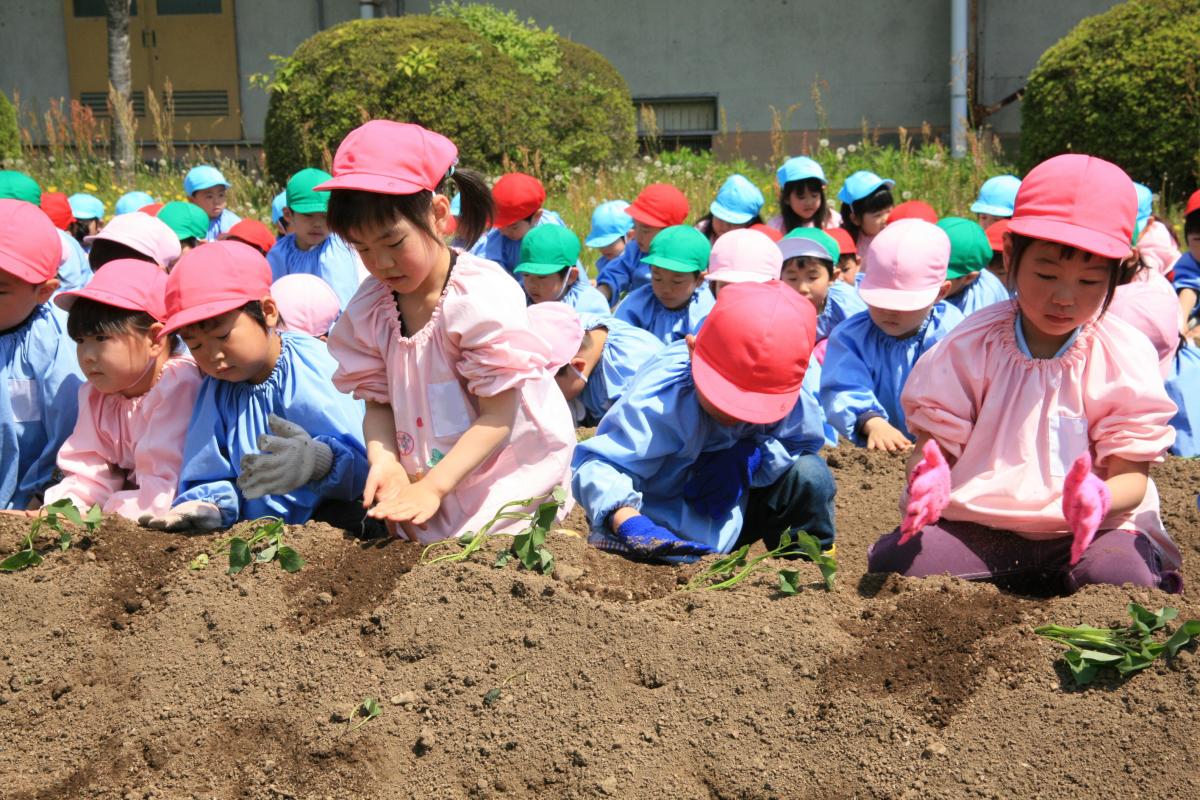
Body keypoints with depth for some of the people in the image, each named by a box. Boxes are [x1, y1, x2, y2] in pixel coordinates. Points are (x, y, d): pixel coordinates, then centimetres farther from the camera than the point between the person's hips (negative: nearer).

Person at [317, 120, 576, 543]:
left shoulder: (482, 296, -21)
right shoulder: (369, 307, -3)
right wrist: (384, 460, -23)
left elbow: (497, 417, -21)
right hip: (424, 478, 5)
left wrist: (434, 487, -28)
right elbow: (377, 401, -1)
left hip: (508, 471, -5)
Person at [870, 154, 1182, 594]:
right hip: (978, 527, 2)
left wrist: (1100, 499, -31)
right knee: (892, 560, -24)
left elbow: (1131, 472, -5)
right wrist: (927, 478, -27)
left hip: (1089, 530, -1)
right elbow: (935, 441, -1)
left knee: (1122, 578, -34)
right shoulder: (971, 345, -2)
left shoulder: (1126, 356, -4)